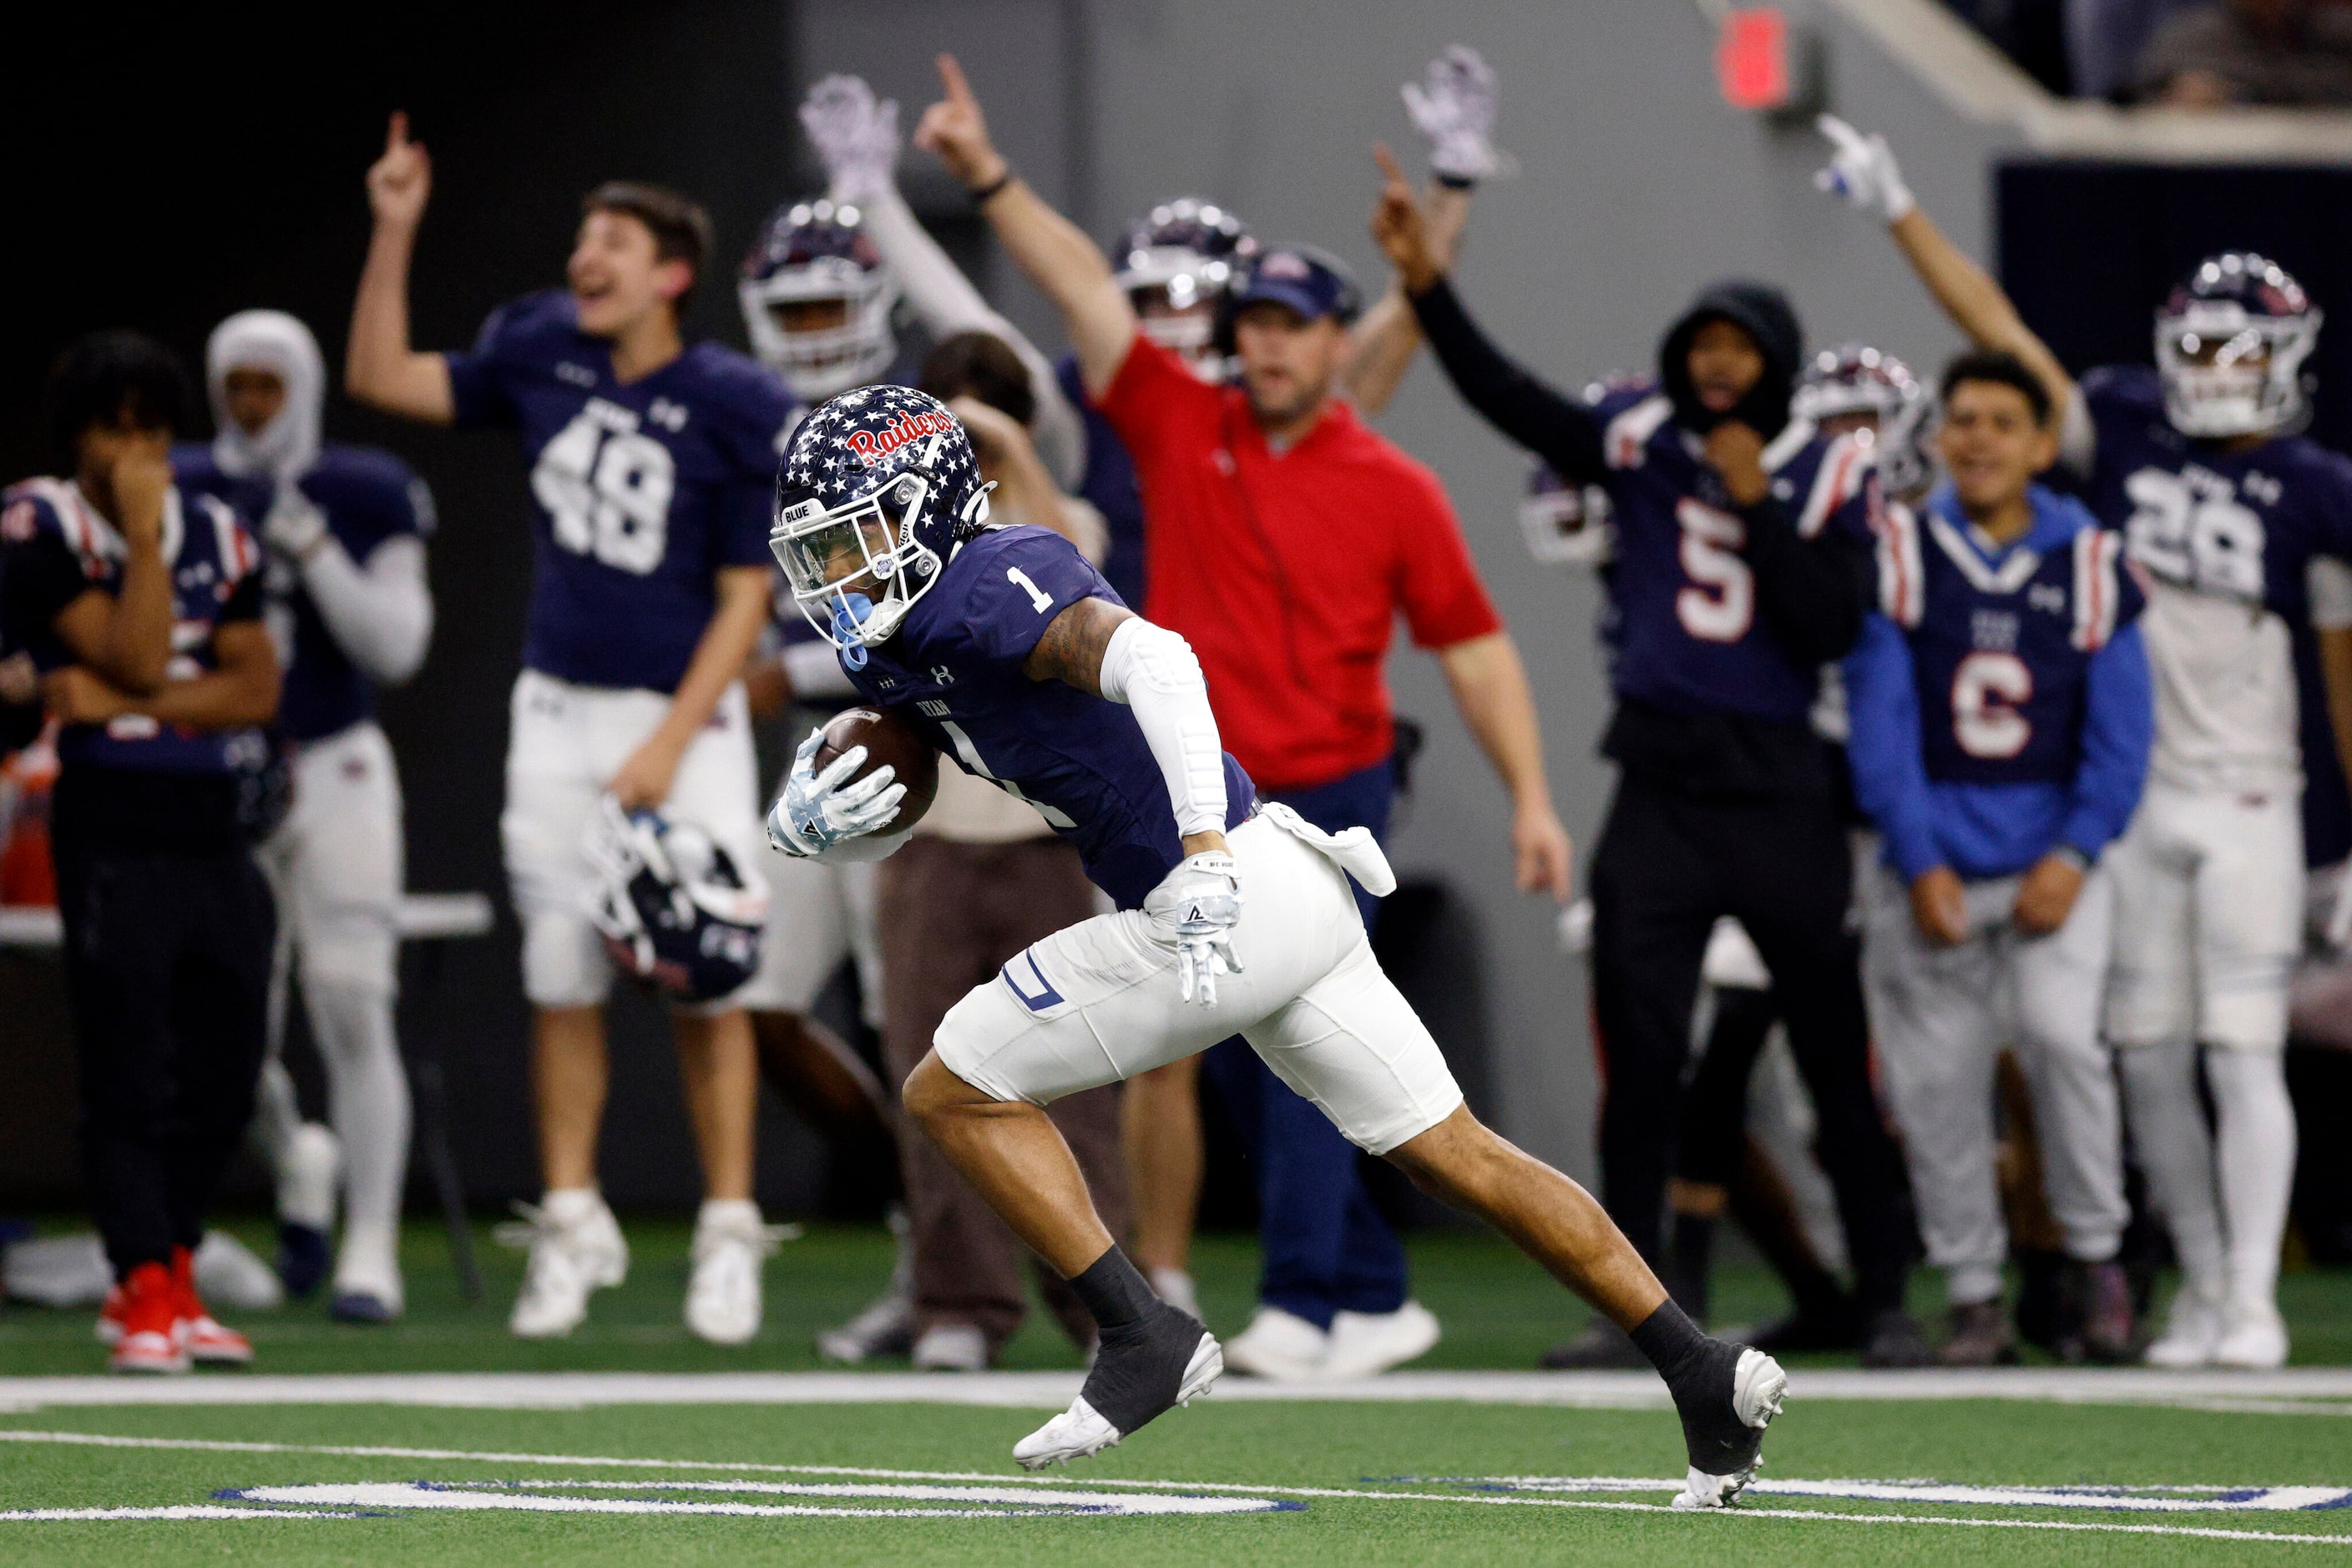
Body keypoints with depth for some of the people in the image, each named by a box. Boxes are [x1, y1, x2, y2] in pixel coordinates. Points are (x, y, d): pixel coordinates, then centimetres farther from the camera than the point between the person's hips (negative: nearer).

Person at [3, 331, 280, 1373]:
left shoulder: (216, 536, 11)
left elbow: (257, 688, 2)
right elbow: (136, 659, -14)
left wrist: (125, 703, -10)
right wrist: (145, 534, -12)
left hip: (216, 834, 5)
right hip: (115, 827, -5)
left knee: (222, 1073, 7)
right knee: (128, 1072, -6)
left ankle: (168, 1282, 21)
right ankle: (146, 1294, -1)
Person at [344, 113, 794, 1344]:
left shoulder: (736, 409, -12)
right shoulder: (541, 352, 2)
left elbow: (744, 598, -10)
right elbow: (381, 379, 11)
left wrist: (671, 745, -15)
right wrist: (394, 234, 2)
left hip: (684, 714, -4)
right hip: (559, 708, 4)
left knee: (705, 985, -5)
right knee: (561, 980, 4)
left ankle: (728, 1237, 6)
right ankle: (570, 1229, 13)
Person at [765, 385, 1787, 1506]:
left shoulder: (986, 590, -14)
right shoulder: (897, 652, 16)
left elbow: (1149, 656, -31)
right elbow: (863, 823, 22)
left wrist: (1204, 855, -38)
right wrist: (809, 818, -3)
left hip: (1230, 897, -10)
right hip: (1295, 905, 10)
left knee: (954, 1093, 0)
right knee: (1457, 1158, 13)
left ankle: (1142, 1337, 0)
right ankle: (1705, 1377, 14)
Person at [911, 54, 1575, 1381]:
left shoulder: (1394, 491, -2)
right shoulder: (1183, 428, 5)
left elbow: (1474, 647, 0)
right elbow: (1084, 285, 0)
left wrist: (1532, 798, -6)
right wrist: (988, 172, -8)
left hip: (1331, 798, -4)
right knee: (1249, 1068, 7)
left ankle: (1307, 1307, -15)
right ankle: (1377, 1300, 17)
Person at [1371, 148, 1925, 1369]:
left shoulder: (1832, 476, 0)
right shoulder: (1642, 441, 4)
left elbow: (1833, 628, -9)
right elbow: (1509, 400, -8)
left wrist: (1757, 506, -14)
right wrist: (1426, 284, -20)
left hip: (1783, 797, -1)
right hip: (1661, 795, 1)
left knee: (1840, 1061, 3)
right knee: (1640, 1060, -1)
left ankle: (1885, 1300, 13)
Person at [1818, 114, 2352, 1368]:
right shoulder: (2125, 429, 5)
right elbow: (2001, 335, 6)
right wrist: (1898, 211, 5)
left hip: (2245, 803, -3)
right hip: (2128, 795, 3)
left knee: (2243, 1053, -8)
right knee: (2148, 1056, 4)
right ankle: (2199, 1284, 14)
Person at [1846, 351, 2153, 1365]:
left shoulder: (2090, 565, 4)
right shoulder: (1898, 555, 2)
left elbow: (2120, 736, 3)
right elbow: (1880, 723, -1)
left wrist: (2073, 856, -9)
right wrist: (1917, 864, -9)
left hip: (2051, 862, -1)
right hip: (1932, 866, 1)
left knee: (2058, 1030, -21)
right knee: (1936, 1082, 0)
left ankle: (2097, 1254, -4)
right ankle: (1973, 1297, 11)